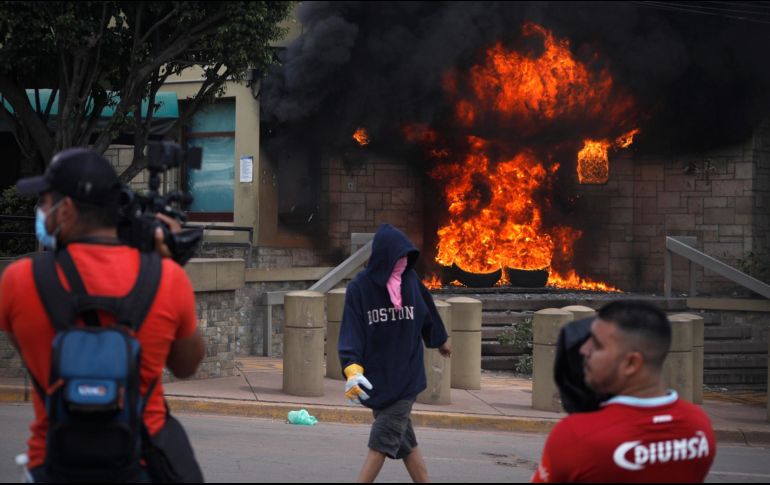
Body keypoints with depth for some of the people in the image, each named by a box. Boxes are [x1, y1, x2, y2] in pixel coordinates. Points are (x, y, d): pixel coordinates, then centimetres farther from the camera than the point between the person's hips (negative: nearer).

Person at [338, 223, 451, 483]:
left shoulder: (411, 280, -1)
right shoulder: (359, 287, -8)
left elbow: (428, 313, 18)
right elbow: (351, 333, -14)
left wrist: (441, 341, 35)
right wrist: (352, 370, -29)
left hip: (406, 374, 0)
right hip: (375, 377, 0)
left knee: (382, 440, -9)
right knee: (404, 441, 3)